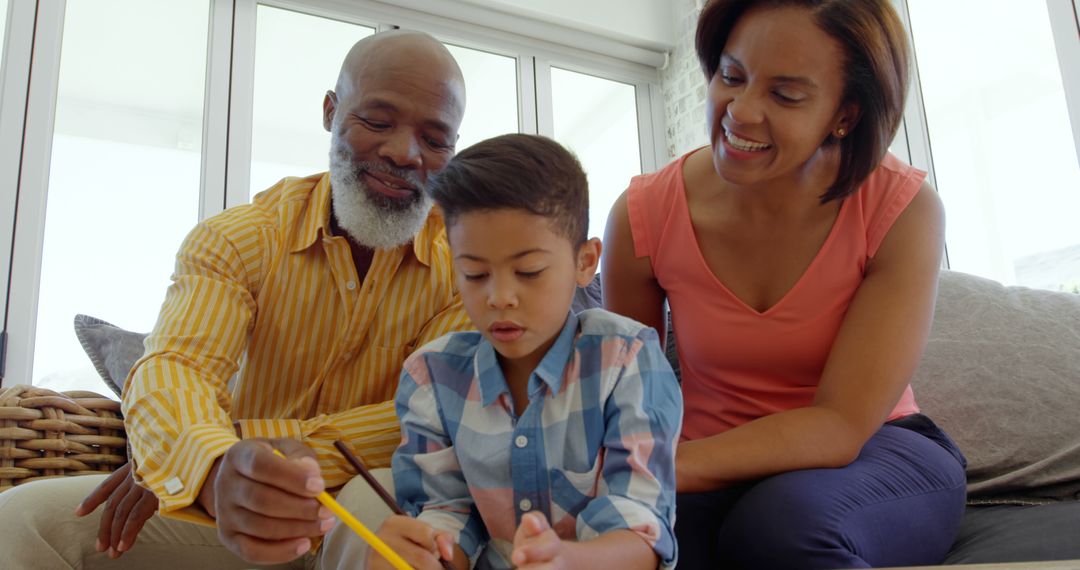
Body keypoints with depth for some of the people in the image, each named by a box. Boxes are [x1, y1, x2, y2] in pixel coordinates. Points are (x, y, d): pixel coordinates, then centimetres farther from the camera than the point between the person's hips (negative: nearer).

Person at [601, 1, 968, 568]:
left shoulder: (903, 209, -16)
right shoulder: (641, 215, -12)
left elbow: (842, 425, -22)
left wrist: (665, 468, -34)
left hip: (874, 453, -1)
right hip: (718, 471, 1)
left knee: (781, 524, -36)